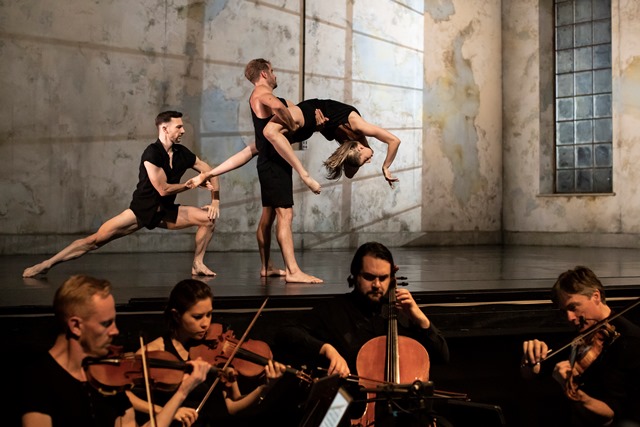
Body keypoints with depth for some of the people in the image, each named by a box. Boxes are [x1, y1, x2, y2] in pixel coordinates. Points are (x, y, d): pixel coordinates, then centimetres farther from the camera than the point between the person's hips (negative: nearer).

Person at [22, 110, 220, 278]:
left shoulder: (182, 153, -1)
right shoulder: (152, 154, -19)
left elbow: (209, 171, 8)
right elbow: (164, 189, -20)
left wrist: (215, 200, -3)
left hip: (165, 211, 5)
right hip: (141, 209, -5)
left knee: (209, 217, -10)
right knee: (97, 238, -14)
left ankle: (197, 264, 3)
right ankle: (47, 264, -6)